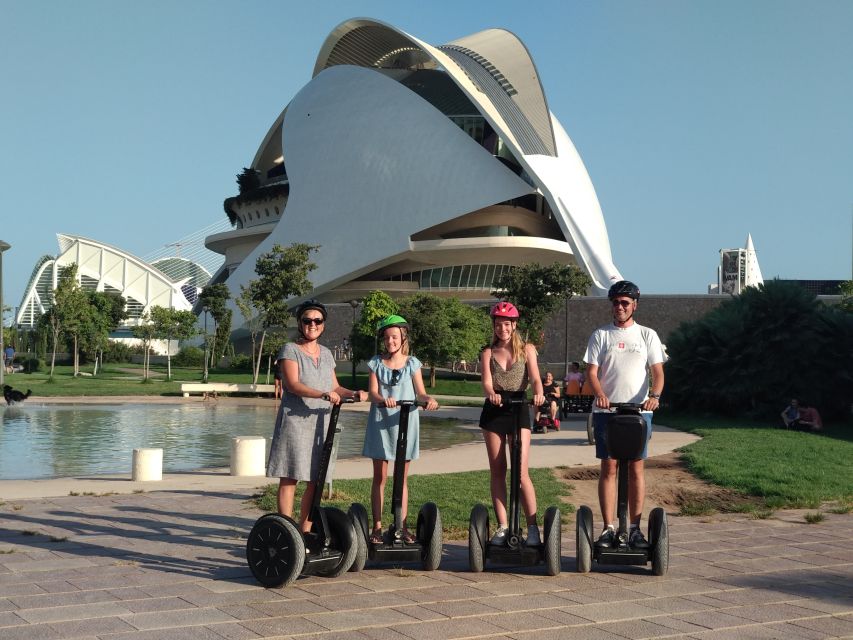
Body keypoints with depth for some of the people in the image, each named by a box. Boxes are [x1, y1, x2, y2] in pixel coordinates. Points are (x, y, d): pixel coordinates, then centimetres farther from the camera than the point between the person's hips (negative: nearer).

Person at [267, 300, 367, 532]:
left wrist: (353, 394, -3)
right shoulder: (290, 350, -3)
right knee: (290, 478, -5)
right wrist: (324, 394, -28)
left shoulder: (326, 354, 16)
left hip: (320, 423, 6)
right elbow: (293, 385, -16)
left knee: (316, 481, 6)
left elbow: (334, 387, 17)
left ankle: (305, 532, 14)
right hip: (294, 420, -6)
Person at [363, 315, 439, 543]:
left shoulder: (412, 363, 5)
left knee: (402, 477, 6)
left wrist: (428, 399, -23)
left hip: (405, 422, 0)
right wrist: (383, 399, -29)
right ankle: (377, 527, 5)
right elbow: (373, 392, -7)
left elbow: (420, 393, 0)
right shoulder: (376, 362, 4)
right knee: (380, 477, 2)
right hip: (380, 422, 0)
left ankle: (402, 526, 11)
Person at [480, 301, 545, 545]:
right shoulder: (488, 353, 8)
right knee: (497, 471, 4)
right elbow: (486, 381, -7)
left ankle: (533, 527, -6)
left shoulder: (526, 349, 6)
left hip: (518, 410, -2)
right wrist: (491, 393, -31)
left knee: (521, 472, -11)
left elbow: (535, 378, -8)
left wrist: (538, 394, -31)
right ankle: (502, 527, 10)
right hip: (494, 410, 2)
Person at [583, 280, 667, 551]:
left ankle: (635, 529, 7)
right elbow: (591, 371, 1)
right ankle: (608, 529, 3)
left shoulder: (647, 335, 9)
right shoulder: (600, 335, 8)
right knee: (608, 468, 0)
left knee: (636, 468, 2)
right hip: (607, 410, 0)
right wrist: (600, 394, -19)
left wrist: (654, 396, -18)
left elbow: (657, 371, 2)